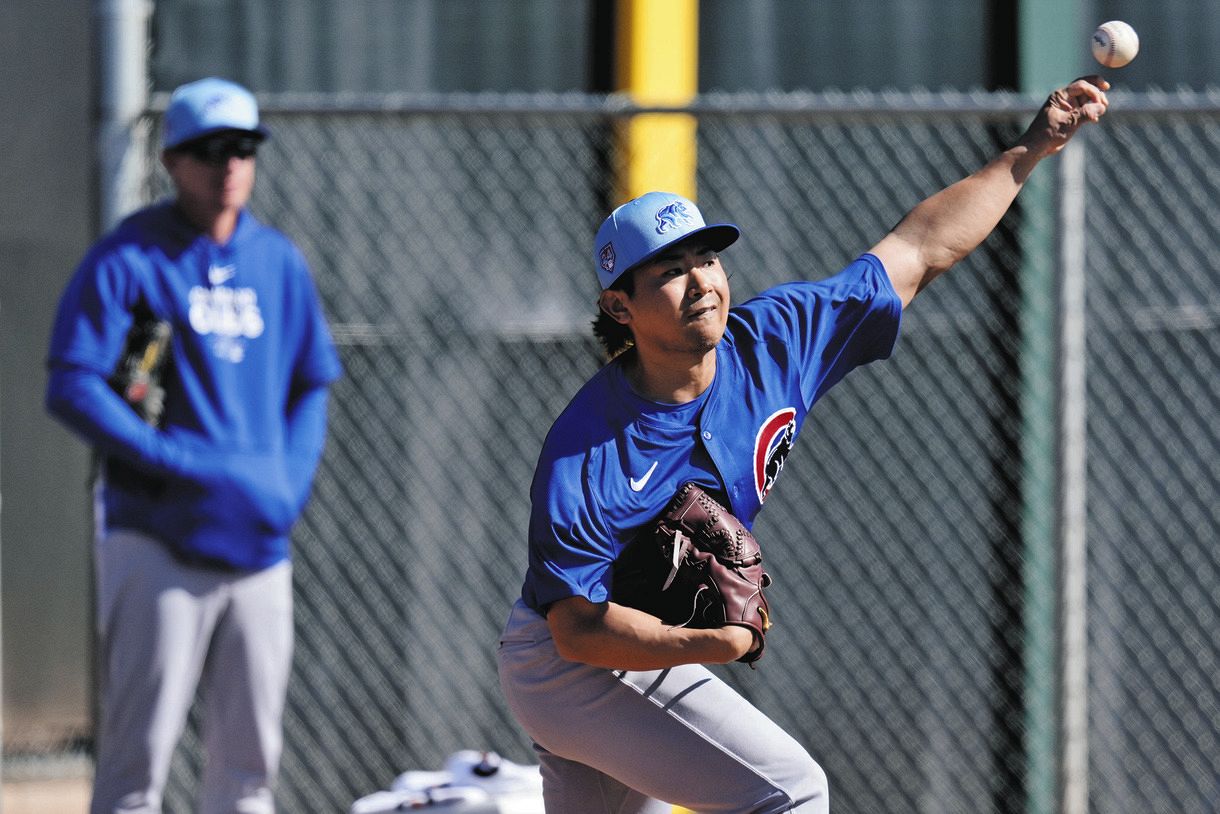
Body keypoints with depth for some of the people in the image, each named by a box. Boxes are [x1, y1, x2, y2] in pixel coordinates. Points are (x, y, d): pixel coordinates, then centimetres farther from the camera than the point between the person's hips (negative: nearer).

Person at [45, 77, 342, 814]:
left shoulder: (279, 263, 11)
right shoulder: (128, 261, -6)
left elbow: (312, 387, 18)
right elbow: (72, 390, -12)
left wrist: (292, 481, 0)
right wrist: (183, 466, -19)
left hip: (259, 543, 6)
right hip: (157, 540, -6)